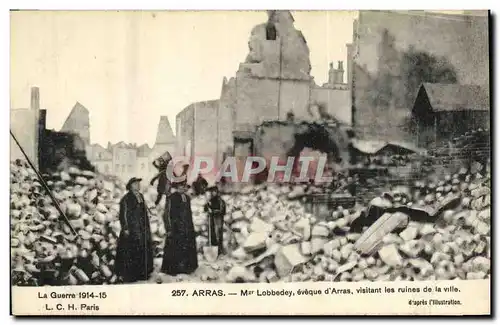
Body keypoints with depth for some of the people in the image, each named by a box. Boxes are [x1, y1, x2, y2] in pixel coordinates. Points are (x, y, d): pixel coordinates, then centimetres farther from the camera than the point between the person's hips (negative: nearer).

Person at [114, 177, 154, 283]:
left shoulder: (141, 197, 14)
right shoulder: (126, 199, -7)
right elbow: (123, 214, -10)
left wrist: (147, 226, 16)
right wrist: (125, 228, -15)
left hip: (142, 229, 7)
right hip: (131, 229, -7)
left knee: (144, 250, 8)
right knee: (130, 252, -5)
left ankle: (142, 274, 17)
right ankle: (128, 276, 3)